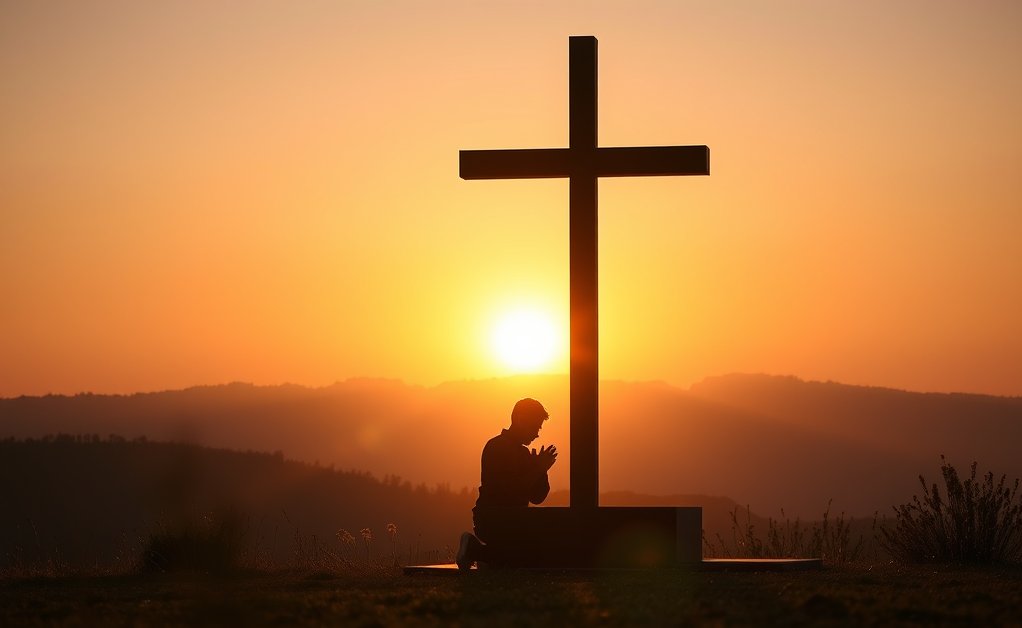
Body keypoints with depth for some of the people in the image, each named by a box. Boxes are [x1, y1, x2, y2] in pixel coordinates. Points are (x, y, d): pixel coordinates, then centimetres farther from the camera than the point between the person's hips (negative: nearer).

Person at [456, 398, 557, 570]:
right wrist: (538, 470, -15)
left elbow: (537, 497, 13)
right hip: (493, 522, -9)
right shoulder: (496, 447, -10)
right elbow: (510, 491, -20)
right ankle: (476, 550, -7)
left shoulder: (522, 453, 18)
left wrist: (541, 469, -3)